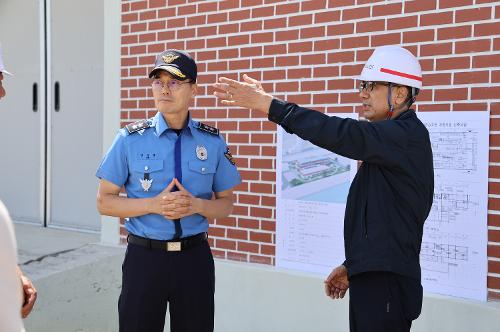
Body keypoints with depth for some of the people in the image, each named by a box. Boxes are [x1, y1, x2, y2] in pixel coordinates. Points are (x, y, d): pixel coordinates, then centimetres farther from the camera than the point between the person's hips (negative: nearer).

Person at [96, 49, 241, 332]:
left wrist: (195, 205, -15)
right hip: (144, 257, -1)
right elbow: (105, 202, 0)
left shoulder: (213, 141, -1)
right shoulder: (130, 139, -5)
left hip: (195, 257, 1)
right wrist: (154, 205, -16)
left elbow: (226, 204, 6)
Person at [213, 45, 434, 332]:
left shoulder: (407, 135, -15)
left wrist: (266, 103, -30)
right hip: (372, 275, 9)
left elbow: (340, 134, -30)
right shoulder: (396, 135, 15)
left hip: (387, 281, -9)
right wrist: (353, 265, 17)